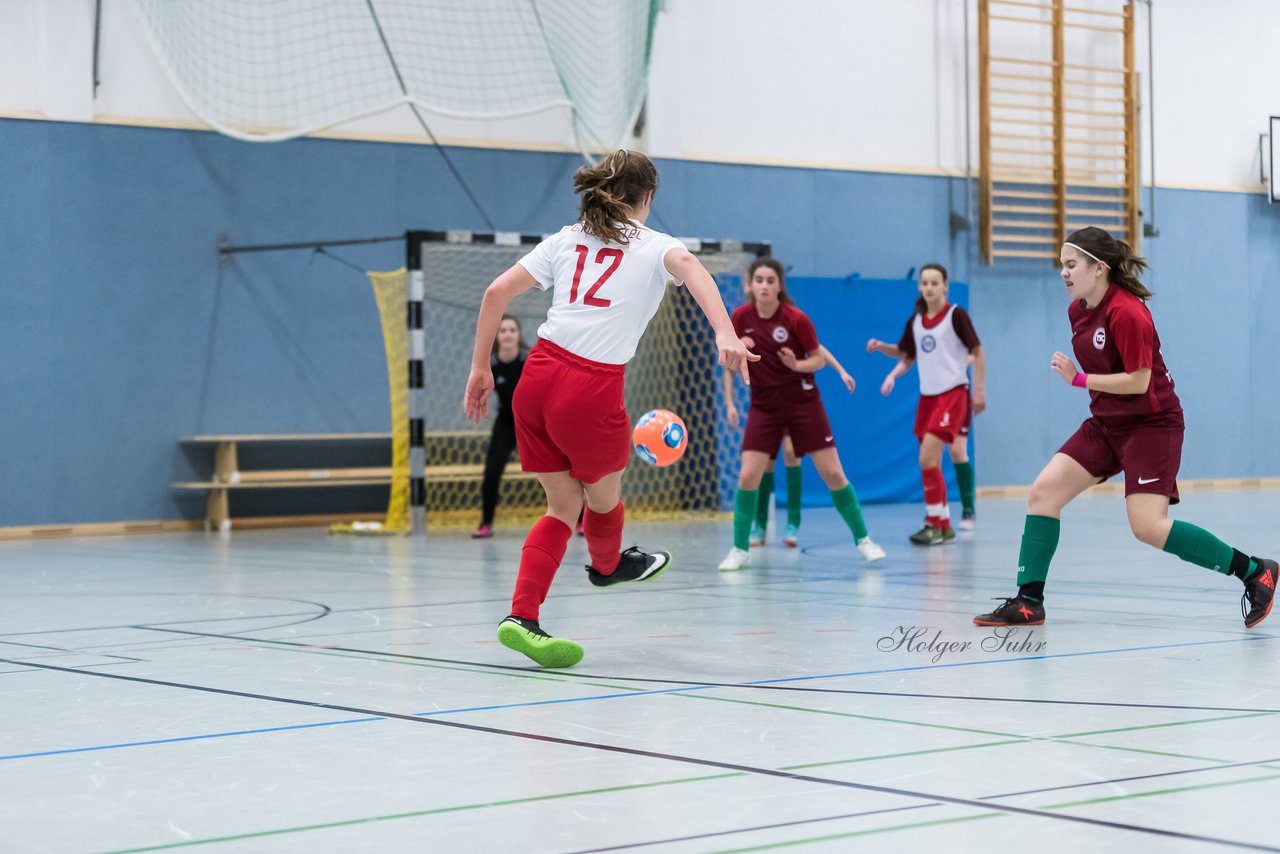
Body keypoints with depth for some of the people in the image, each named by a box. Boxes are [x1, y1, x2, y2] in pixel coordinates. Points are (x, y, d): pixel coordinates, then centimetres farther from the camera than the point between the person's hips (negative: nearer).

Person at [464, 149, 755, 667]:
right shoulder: (653, 246, 7)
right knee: (603, 497, 25)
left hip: (537, 377, 5)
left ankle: (522, 618, 7)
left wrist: (480, 367, 15)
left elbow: (497, 292, 10)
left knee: (563, 506, 18)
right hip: (590, 391, -5)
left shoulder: (567, 239, 18)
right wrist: (725, 335, -31)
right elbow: (688, 265, -18)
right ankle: (607, 565, 52)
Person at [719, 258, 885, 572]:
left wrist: (797, 365, -23)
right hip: (764, 407, 2)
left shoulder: (797, 319, -13)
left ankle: (863, 539, 12)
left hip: (803, 403, -2)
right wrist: (729, 401, 1)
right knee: (748, 476, -10)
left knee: (833, 474, -3)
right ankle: (740, 550, 3)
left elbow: (819, 359, -3)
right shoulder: (741, 317, -5)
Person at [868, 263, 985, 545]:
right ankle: (943, 524, 17)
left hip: (953, 393, -6)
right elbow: (905, 354, 21)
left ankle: (936, 526, -12)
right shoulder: (915, 321, 9)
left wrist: (979, 390, -8)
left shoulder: (956, 315, -7)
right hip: (927, 395, 6)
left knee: (927, 459, -17)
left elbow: (978, 352, -3)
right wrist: (881, 346, 3)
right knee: (931, 463, 7)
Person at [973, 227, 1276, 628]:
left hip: (1151, 424, -9)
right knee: (1043, 492, -3)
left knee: (1148, 526, -18)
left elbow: (1138, 381, -23)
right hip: (1107, 422, 9)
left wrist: (1081, 380, -21)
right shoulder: (1078, 309, 5)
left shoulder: (1127, 313, -22)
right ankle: (1028, 602, 1)